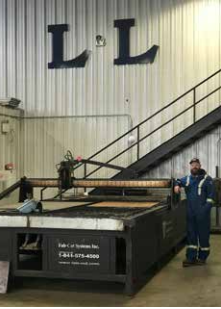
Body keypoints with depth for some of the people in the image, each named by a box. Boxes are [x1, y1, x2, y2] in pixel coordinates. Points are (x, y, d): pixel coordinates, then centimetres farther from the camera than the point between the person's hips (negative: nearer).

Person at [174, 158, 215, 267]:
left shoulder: (207, 179, -4)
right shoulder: (187, 179, 12)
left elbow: (211, 195, -8)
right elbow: (178, 181, 31)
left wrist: (206, 208, -17)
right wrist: (177, 185, 7)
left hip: (202, 213, -5)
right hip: (190, 213, 5)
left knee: (203, 234, 2)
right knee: (191, 234, 7)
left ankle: (202, 257, 13)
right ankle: (191, 258, 12)